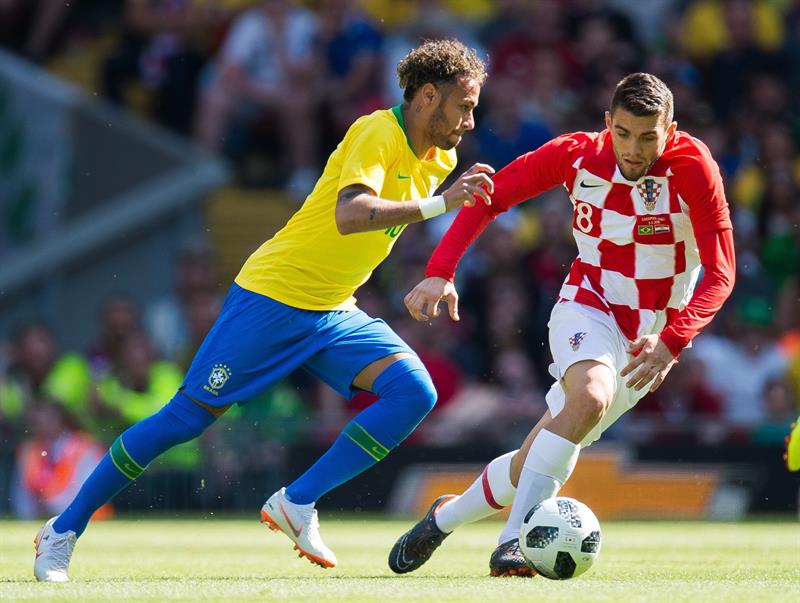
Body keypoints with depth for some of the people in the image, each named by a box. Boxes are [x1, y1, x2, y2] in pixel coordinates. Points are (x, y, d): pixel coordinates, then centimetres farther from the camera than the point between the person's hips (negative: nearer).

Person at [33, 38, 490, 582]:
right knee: (188, 417, -6)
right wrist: (438, 204, -38)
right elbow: (349, 215, -37)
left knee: (414, 391, -15)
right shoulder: (377, 134, -19)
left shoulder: (439, 159, 7)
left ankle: (298, 504, -12)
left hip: (335, 313, 8)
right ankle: (64, 530, 7)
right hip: (273, 298, -8)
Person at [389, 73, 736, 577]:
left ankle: (446, 517, 27)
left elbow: (720, 274, -21)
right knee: (590, 397, -35)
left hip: (649, 339, 1)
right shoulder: (577, 155, -13)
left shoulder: (693, 168, -19)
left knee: (532, 464, 0)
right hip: (586, 309, -1)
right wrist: (440, 272, -17)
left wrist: (671, 342, -36)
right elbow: (490, 197, -3)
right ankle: (514, 539, -36)